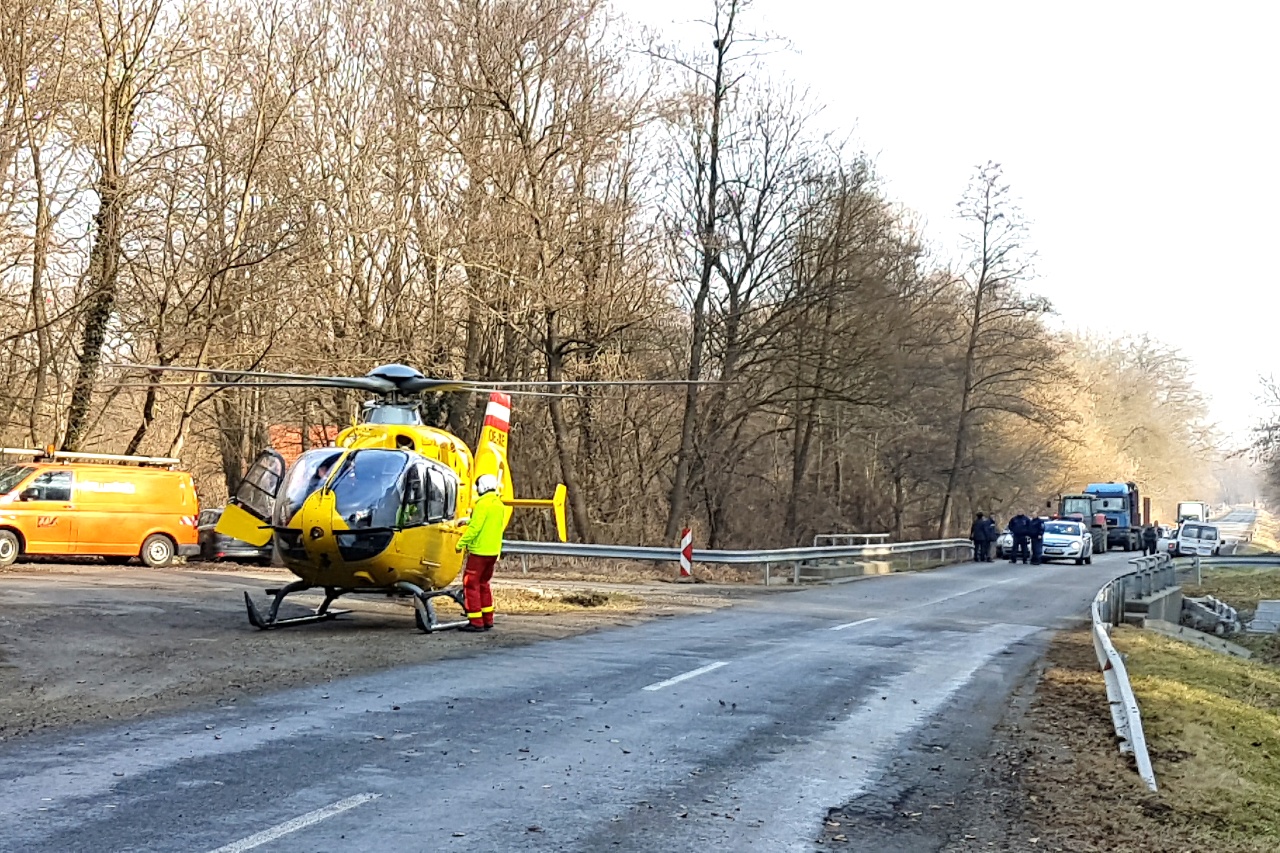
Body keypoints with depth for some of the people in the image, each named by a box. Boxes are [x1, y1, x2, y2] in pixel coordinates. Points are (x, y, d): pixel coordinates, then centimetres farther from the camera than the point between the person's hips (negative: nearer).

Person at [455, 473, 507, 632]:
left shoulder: (483, 504, -15)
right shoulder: (500, 505, 10)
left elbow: (475, 527, -20)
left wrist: (461, 543, -10)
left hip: (479, 551, -9)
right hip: (494, 552, 9)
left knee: (471, 584, -3)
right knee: (483, 583, 19)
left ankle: (476, 622, -5)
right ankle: (488, 619, 21)